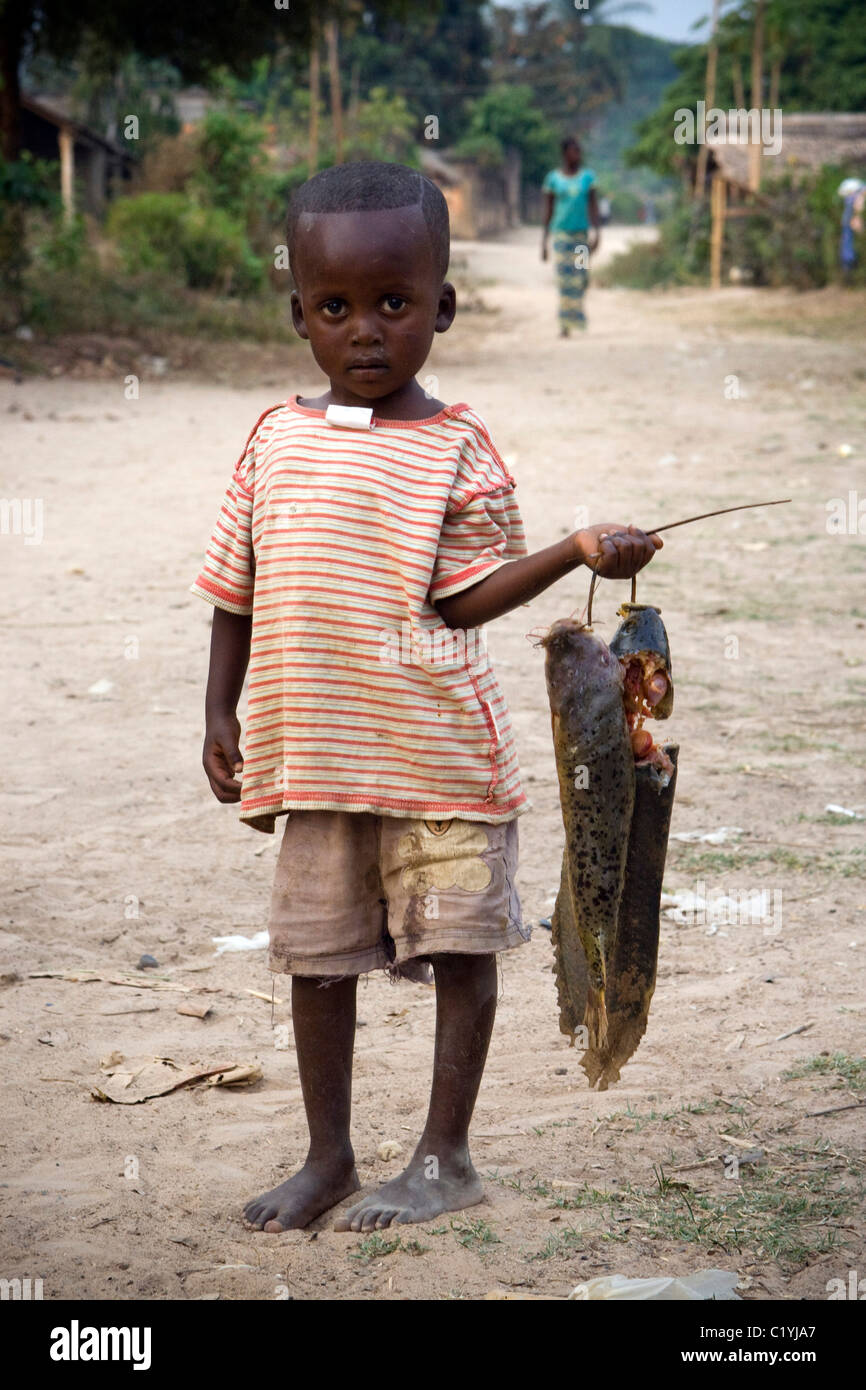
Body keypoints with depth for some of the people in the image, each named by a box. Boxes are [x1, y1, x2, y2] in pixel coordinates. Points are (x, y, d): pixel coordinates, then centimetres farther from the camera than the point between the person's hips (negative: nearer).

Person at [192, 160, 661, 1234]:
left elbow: (465, 596, -8)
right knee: (317, 952, 11)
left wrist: (580, 550, -20)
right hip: (314, 749, 4)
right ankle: (328, 1156, 26)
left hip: (437, 747, -3)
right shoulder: (278, 438, 5)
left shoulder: (456, 448, -4)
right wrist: (221, 714, 9)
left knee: (460, 944, 3)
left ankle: (444, 1158, 18)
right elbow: (239, 590, 11)